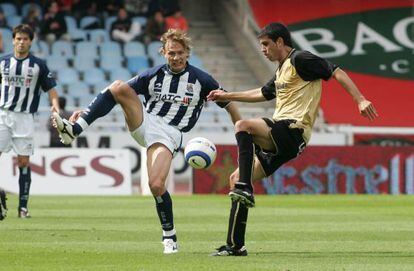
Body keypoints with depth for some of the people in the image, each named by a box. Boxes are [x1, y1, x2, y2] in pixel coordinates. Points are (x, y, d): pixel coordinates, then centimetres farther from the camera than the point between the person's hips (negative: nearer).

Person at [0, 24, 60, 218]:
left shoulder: (38, 65, 2)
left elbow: (51, 89, 3)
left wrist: (55, 105, -15)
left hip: (24, 117, -1)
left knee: (24, 162, -3)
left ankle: (23, 206, 1)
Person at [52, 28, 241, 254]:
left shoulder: (200, 80, 2)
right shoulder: (153, 75, 7)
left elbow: (229, 105, 10)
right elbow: (117, 94, 7)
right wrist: (85, 111, -2)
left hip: (168, 135, -3)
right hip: (144, 123, 3)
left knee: (156, 185, -25)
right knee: (119, 86, -21)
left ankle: (169, 235, 0)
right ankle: (74, 129, -28)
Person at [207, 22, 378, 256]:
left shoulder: (299, 60, -4)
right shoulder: (283, 69, 25)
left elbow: (336, 72, -10)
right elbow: (262, 94, 41)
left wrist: (360, 100, -20)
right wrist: (226, 96, 44)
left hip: (292, 130, -10)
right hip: (279, 138, 10)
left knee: (243, 126, -32)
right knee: (236, 179, 6)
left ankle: (246, 191, -34)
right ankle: (235, 246, 5)